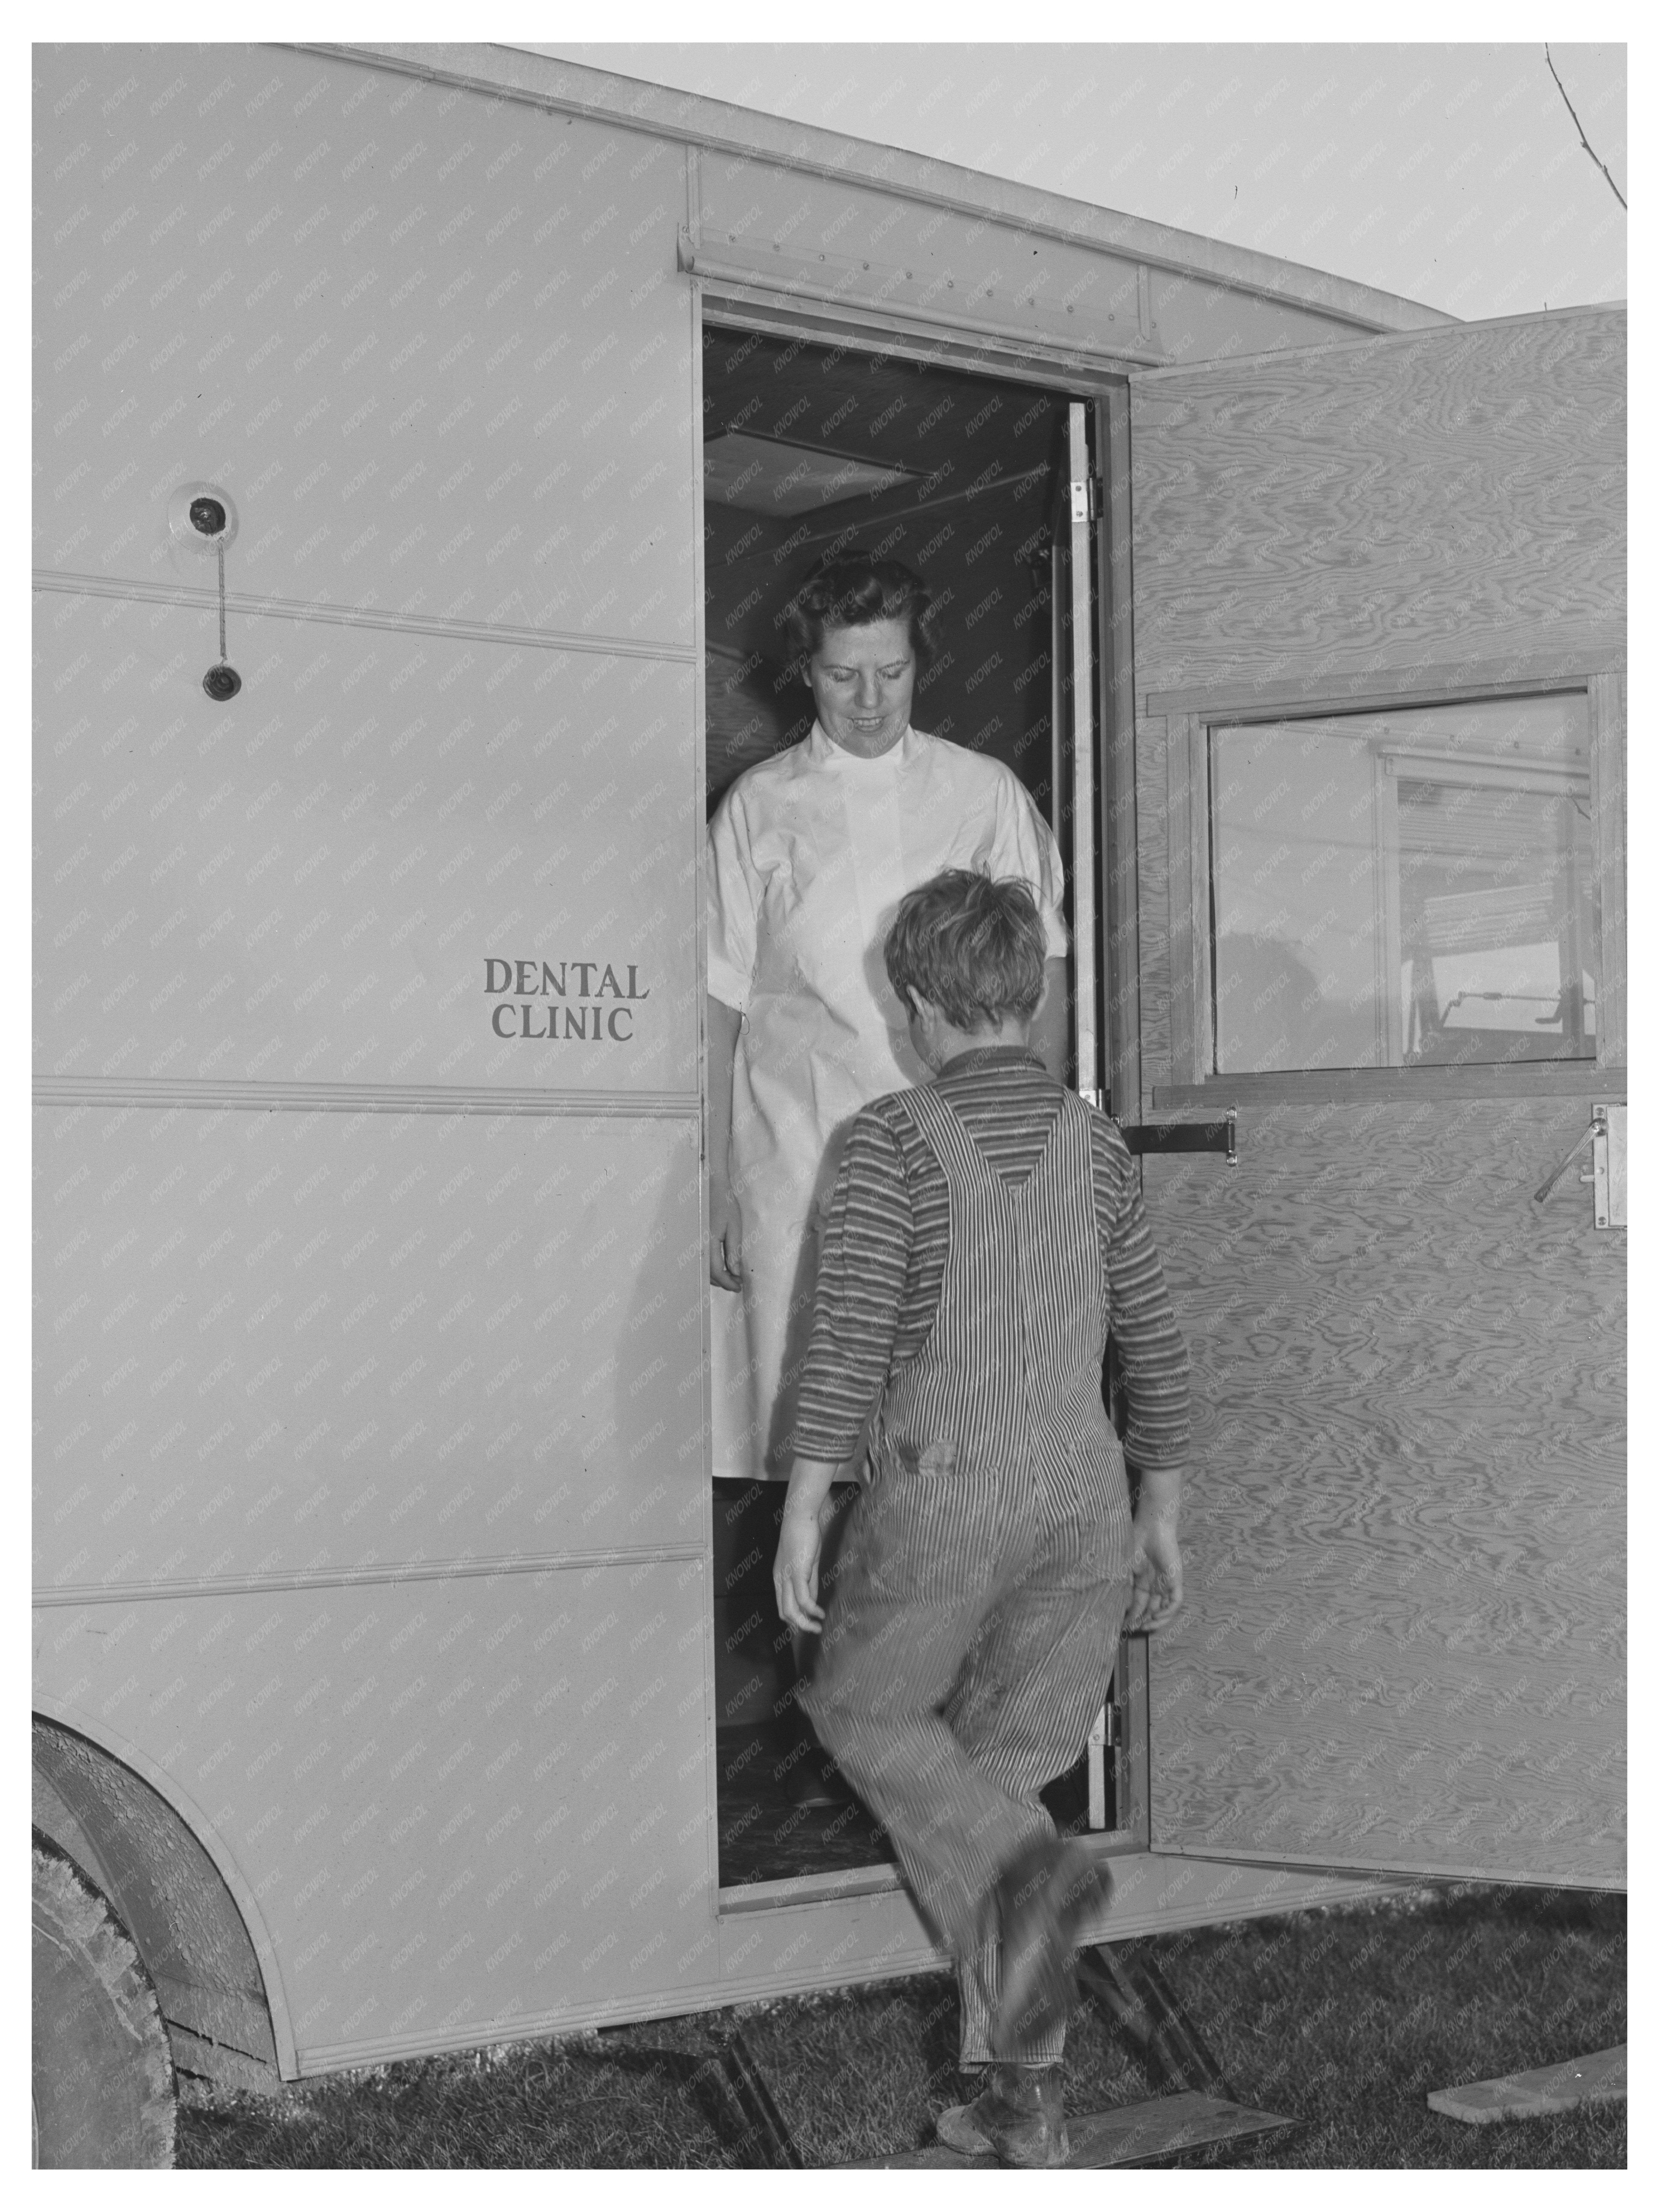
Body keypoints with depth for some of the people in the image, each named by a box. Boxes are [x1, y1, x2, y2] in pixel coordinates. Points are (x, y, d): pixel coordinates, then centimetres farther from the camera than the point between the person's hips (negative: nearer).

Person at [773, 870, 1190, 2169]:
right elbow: (1155, 1347, 10)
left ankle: (1027, 1875, -7)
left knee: (865, 1715, 20)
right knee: (995, 1778, 15)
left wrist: (801, 1515, -11)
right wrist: (1162, 1514, 20)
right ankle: (1024, 2095, 9)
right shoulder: (1095, 1143, 7)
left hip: (942, 1502, -4)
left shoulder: (896, 1140, -7)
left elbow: (852, 1331, -15)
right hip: (1085, 1503, 4)